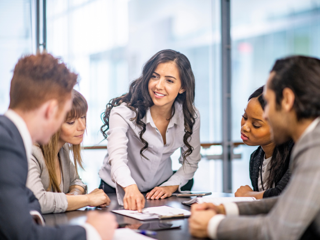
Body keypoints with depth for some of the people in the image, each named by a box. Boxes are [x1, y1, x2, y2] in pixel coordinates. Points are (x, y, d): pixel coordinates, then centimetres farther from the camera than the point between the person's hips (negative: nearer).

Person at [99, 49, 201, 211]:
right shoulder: (124, 112, -20)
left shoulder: (190, 116, -7)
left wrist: (171, 186, -9)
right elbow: (117, 157, -35)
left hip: (159, 193, 3)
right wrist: (130, 187, -53)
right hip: (118, 191, -2)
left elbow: (191, 161, 7)